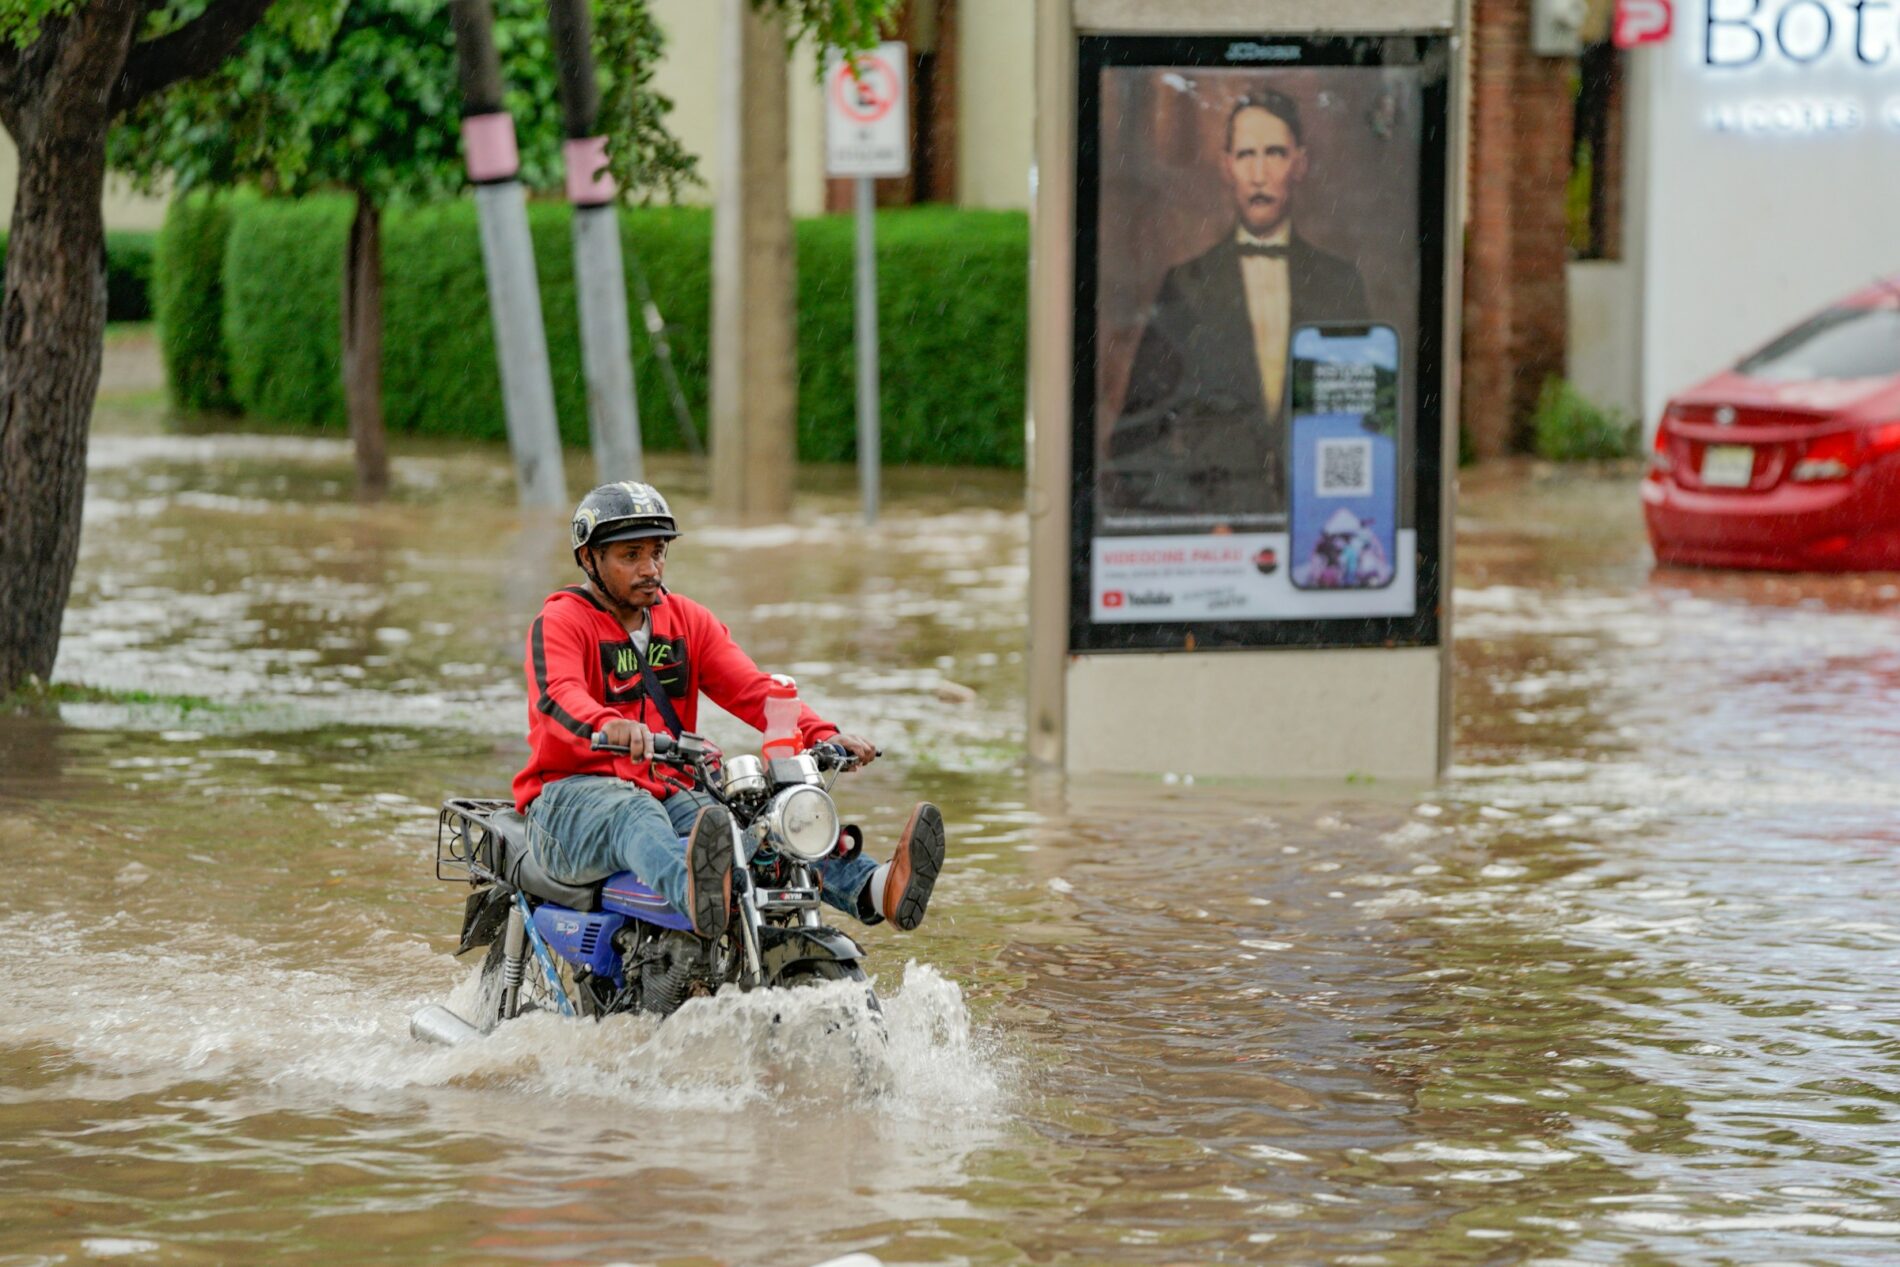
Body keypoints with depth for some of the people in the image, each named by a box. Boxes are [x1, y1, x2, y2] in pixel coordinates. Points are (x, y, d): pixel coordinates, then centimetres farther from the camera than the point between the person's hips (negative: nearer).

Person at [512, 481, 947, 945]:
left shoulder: (687, 619, 15)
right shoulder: (560, 622, -3)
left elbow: (751, 689, 3)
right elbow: (558, 696, -24)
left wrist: (821, 735, -16)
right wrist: (609, 727, -48)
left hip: (669, 793, 5)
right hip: (572, 794, -5)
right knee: (636, 817, -40)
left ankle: (876, 890, -49)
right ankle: (701, 900, -74)